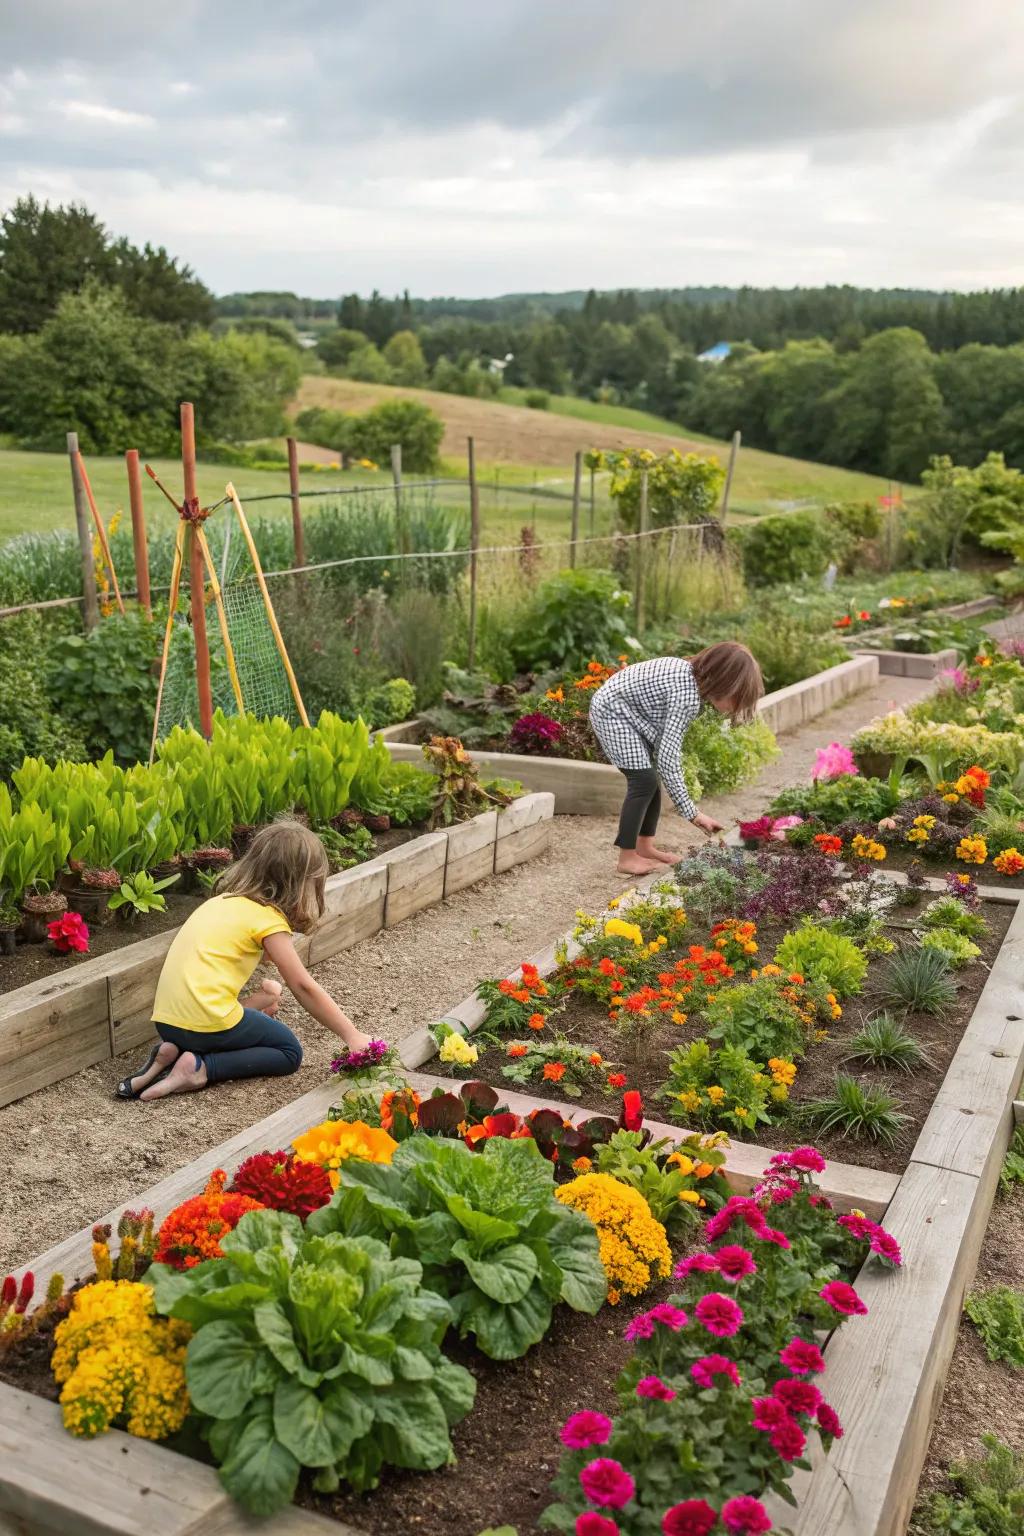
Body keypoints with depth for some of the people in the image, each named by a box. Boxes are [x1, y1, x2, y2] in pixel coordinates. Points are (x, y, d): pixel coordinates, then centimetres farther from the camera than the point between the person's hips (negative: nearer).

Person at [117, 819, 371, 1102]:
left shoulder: (227, 899, 16)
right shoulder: (268, 919, -8)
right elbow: (303, 988, -9)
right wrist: (352, 1036, -5)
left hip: (166, 1021, 7)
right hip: (206, 1023, -7)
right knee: (289, 1052, 13)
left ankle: (175, 1052, 9)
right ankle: (200, 1068, -7)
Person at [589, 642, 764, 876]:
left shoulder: (694, 678, -1)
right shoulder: (688, 695, -29)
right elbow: (668, 757, -32)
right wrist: (692, 813, -30)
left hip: (629, 710, 10)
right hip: (612, 710, -10)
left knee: (652, 777, 10)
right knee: (644, 780, -13)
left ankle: (645, 847, 21)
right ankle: (627, 858, -6)